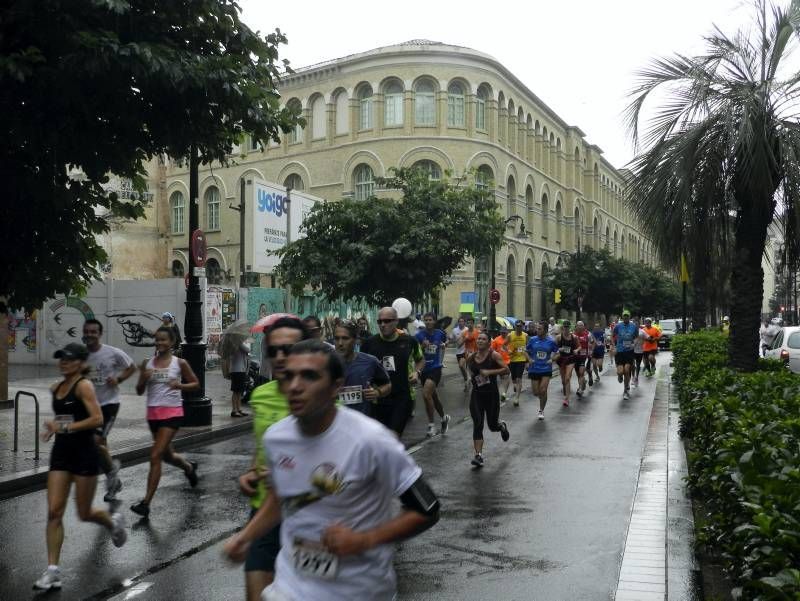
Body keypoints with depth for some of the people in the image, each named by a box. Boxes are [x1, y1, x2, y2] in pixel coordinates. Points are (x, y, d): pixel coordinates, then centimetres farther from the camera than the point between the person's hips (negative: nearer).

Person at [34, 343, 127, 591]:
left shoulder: (83, 385, -13)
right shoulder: (56, 388, 9)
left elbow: (97, 419, -22)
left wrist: (64, 427, -24)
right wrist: (53, 428, 7)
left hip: (84, 453, -6)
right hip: (61, 452, 6)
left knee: (84, 514, 7)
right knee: (54, 512, -2)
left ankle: (114, 522, 38)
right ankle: (52, 570, 4)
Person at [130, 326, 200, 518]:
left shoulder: (180, 363, -3)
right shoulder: (147, 363, 5)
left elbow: (196, 384, 4)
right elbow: (139, 391, 8)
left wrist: (180, 385, -15)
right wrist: (144, 379, -13)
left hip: (172, 412, -5)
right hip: (153, 413, 5)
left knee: (155, 457, -13)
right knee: (167, 455, 19)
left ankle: (146, 503, -10)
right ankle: (189, 467, 51)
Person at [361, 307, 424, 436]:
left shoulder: (409, 341, -3)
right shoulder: (369, 343, -3)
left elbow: (421, 360, 16)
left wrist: (416, 372, -3)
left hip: (403, 397, -2)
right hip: (378, 399, 2)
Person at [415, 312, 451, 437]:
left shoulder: (440, 333, -1)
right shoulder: (419, 335, -4)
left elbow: (446, 340, 23)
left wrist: (444, 344, 3)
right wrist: (422, 346, -23)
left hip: (435, 368, -3)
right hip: (423, 369, 3)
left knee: (426, 394, -22)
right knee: (433, 397, 16)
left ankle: (431, 424, -9)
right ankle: (444, 418, 42)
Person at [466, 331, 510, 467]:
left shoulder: (494, 355, -9)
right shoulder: (471, 357, 5)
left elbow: (506, 369, -15)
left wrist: (489, 372, -22)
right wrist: (473, 377, 8)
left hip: (492, 394, -3)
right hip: (476, 395, 3)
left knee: (492, 425, 8)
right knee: (477, 424, -9)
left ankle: (502, 426, 46)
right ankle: (478, 455, -6)